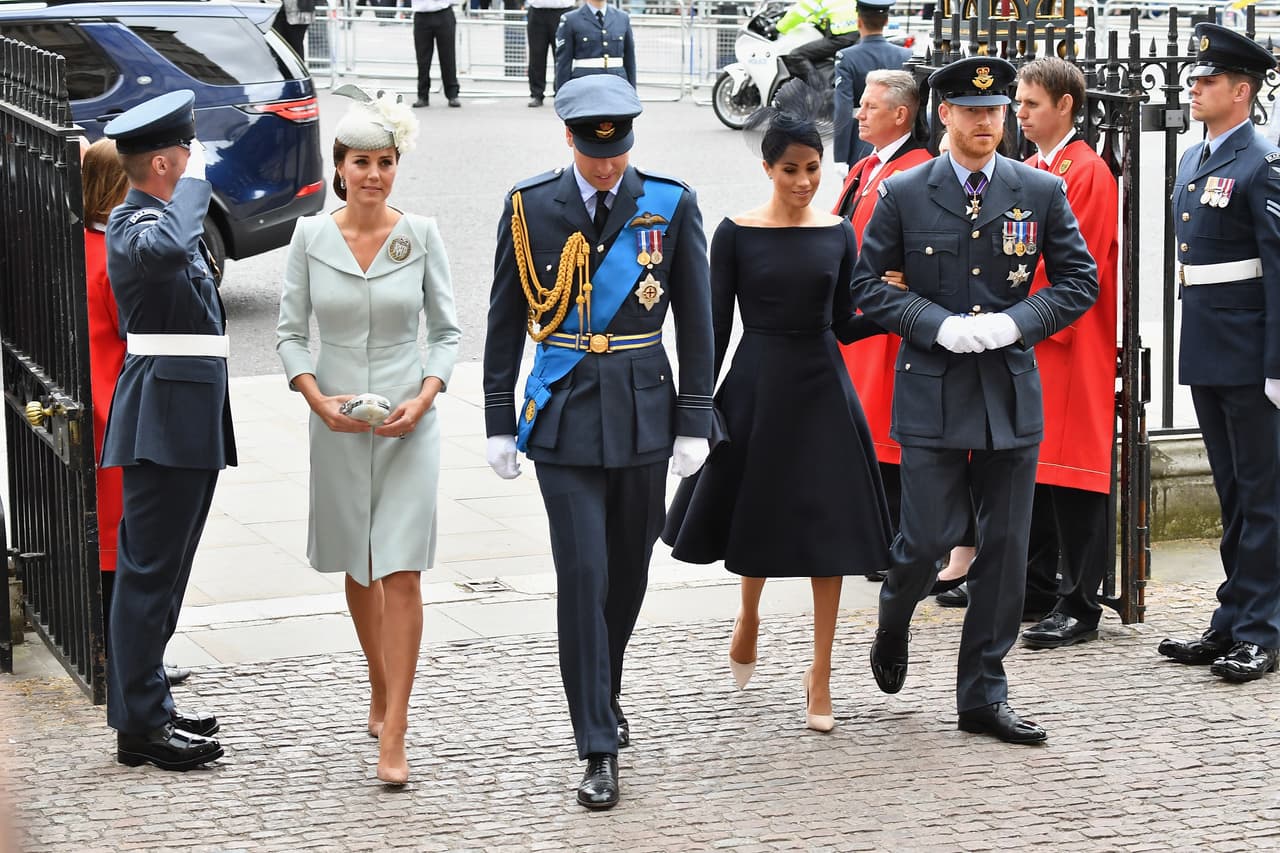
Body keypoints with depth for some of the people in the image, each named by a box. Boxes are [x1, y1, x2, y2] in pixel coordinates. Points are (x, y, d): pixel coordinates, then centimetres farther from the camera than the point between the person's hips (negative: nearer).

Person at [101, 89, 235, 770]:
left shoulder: (154, 218, 17)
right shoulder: (134, 226, -15)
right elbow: (168, 248, -39)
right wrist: (197, 177, -26)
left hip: (187, 420, 10)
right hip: (164, 418, -10)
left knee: (161, 570, 14)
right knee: (148, 571, -7)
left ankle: (147, 708, 21)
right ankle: (140, 725, -4)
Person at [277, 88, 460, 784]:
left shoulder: (421, 236, -3)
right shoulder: (311, 236, -1)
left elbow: (447, 331, 3)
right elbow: (290, 332, 3)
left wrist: (424, 397, -12)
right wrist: (317, 399, -12)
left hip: (407, 423, -2)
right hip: (338, 423, 2)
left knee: (401, 575, -9)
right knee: (358, 569, 15)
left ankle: (393, 740, -10)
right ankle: (380, 690, 37)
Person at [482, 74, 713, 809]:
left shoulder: (670, 205, -1)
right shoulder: (531, 207, -2)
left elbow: (695, 320, 3)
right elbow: (505, 322, 5)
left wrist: (695, 422, 0)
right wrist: (499, 423, 3)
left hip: (642, 412, 2)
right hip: (564, 414, -1)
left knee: (629, 570, 13)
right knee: (584, 574, -7)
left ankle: (605, 694, 39)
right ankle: (599, 748, -2)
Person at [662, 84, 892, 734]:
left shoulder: (837, 233, 4)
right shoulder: (736, 234, -4)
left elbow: (844, 323, 9)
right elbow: (715, 326, -3)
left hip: (823, 387, 2)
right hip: (757, 386, -2)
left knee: (827, 526, 0)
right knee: (757, 512, 11)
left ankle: (821, 673, 8)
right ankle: (748, 615, 43)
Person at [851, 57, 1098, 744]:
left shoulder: (1042, 192, 4)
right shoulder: (902, 195, 0)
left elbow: (1079, 280, 6)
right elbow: (868, 284, 3)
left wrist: (1015, 321, -10)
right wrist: (939, 325, -12)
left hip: (1011, 395, 2)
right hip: (931, 393, -2)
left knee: (1005, 547, 4)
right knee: (929, 537, -4)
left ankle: (984, 695, 14)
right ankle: (893, 623, 30)